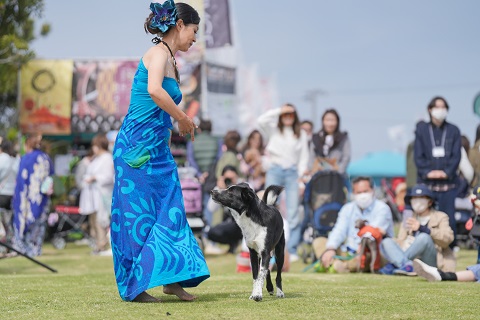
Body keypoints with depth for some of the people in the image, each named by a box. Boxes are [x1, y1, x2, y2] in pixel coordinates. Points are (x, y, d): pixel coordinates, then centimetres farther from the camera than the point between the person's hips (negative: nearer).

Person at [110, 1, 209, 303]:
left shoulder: (170, 59, 17)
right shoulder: (159, 52, -11)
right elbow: (154, 90, -29)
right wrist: (184, 119, -19)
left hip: (157, 150, 9)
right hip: (138, 145, -9)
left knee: (169, 211, 9)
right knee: (139, 213, -3)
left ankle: (171, 279, 14)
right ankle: (135, 286, 3)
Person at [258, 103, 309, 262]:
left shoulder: (301, 134, 14)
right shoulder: (274, 130, 12)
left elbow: (304, 157, 11)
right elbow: (262, 120, -6)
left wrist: (300, 175, 1)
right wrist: (279, 111, -4)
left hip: (292, 172, 0)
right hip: (275, 170, 0)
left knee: (293, 212, -7)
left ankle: (292, 250, -6)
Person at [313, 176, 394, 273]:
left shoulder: (382, 208, -3)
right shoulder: (348, 208, 14)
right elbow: (339, 231, 0)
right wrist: (330, 249, -21)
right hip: (349, 252, 6)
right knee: (319, 241, -8)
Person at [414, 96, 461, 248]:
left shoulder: (453, 130, 11)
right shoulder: (421, 129, 9)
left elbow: (456, 155, 5)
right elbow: (418, 155, 5)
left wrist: (447, 171, -10)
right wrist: (428, 172, -10)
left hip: (448, 182, 0)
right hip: (427, 182, 0)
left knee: (448, 217, -6)